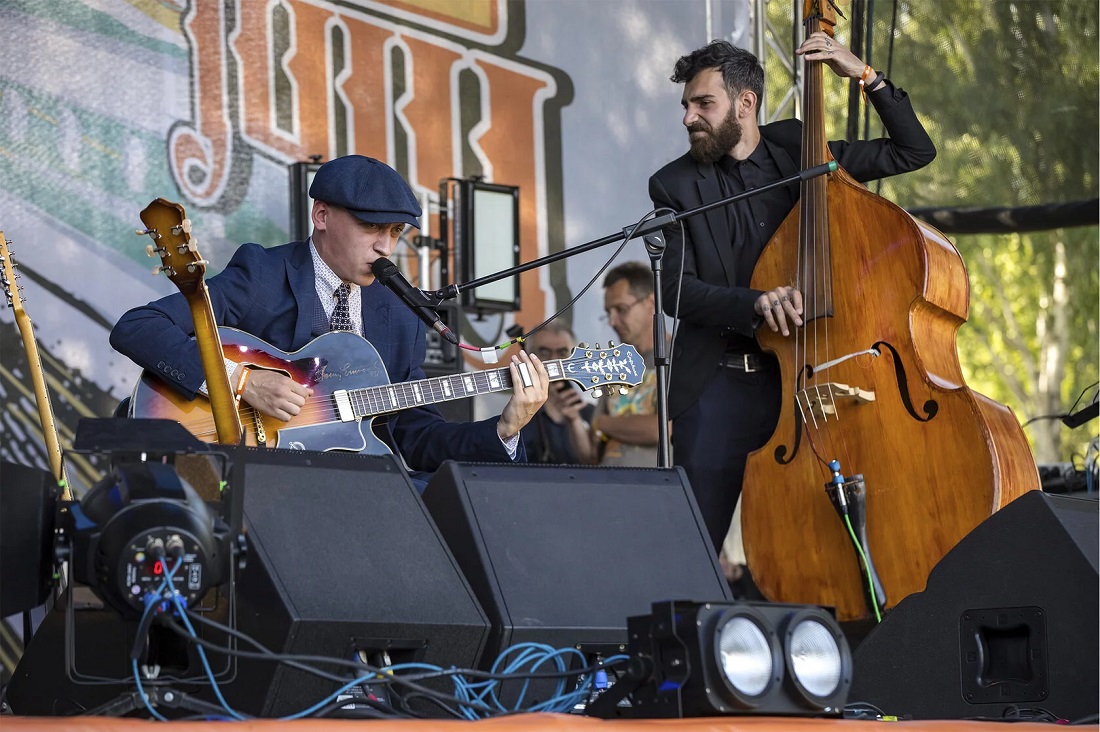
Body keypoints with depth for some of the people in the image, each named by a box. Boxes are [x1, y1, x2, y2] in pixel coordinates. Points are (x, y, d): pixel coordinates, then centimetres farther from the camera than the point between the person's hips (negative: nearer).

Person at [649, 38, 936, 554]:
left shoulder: (795, 149, 7)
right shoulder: (674, 185, 2)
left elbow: (915, 151, 10)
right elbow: (677, 292, -7)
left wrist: (867, 77, -2)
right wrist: (755, 303, -24)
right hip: (716, 389, -1)